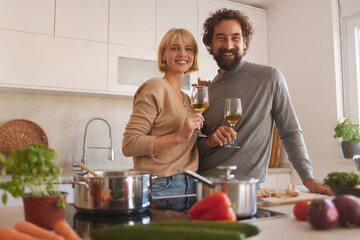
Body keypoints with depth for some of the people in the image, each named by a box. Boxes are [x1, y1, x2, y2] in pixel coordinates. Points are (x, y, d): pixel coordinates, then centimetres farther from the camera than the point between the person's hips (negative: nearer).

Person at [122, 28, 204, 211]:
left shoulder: (187, 99, 15)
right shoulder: (155, 88, -10)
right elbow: (129, 145, -18)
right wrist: (180, 137, -25)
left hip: (189, 188, 8)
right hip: (160, 189, -8)